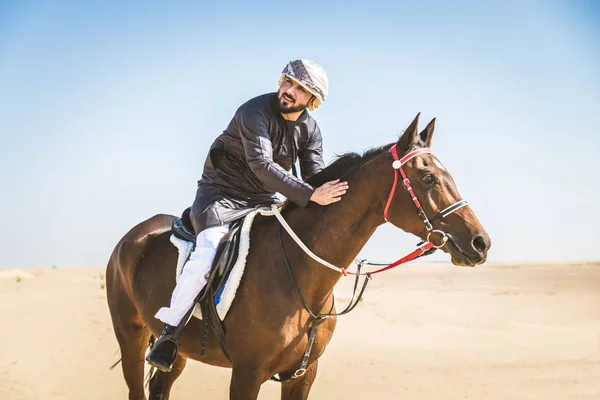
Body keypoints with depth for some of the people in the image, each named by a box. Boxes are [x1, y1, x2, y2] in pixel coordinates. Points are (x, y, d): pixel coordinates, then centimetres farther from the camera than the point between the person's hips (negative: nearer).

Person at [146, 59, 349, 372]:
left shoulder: (310, 130, 0)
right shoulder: (255, 112, -21)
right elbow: (262, 165, -34)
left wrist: (328, 198, -28)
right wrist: (310, 195, -42)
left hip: (264, 200, 7)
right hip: (222, 193, -7)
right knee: (207, 254, -29)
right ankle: (169, 331, -15)